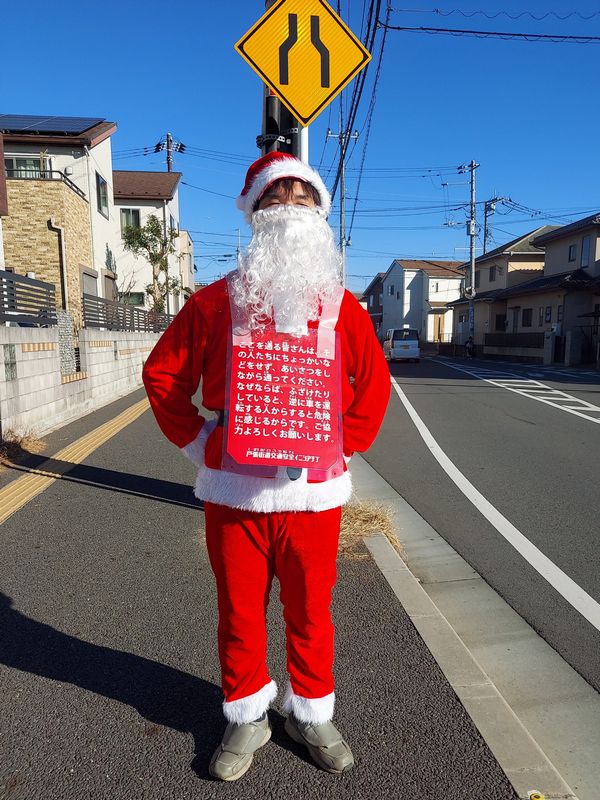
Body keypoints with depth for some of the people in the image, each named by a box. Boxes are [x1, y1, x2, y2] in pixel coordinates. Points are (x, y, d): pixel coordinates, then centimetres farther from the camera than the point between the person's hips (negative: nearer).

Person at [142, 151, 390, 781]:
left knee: (310, 613, 15)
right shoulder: (217, 301, 1)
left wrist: (344, 446, 3)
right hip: (233, 492, 0)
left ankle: (311, 714, 40)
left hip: (314, 492, 1)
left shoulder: (340, 305, 4)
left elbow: (374, 381, 10)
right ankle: (247, 718, 39)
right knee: (239, 612, 15)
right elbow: (162, 373, 6)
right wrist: (199, 442, 0)